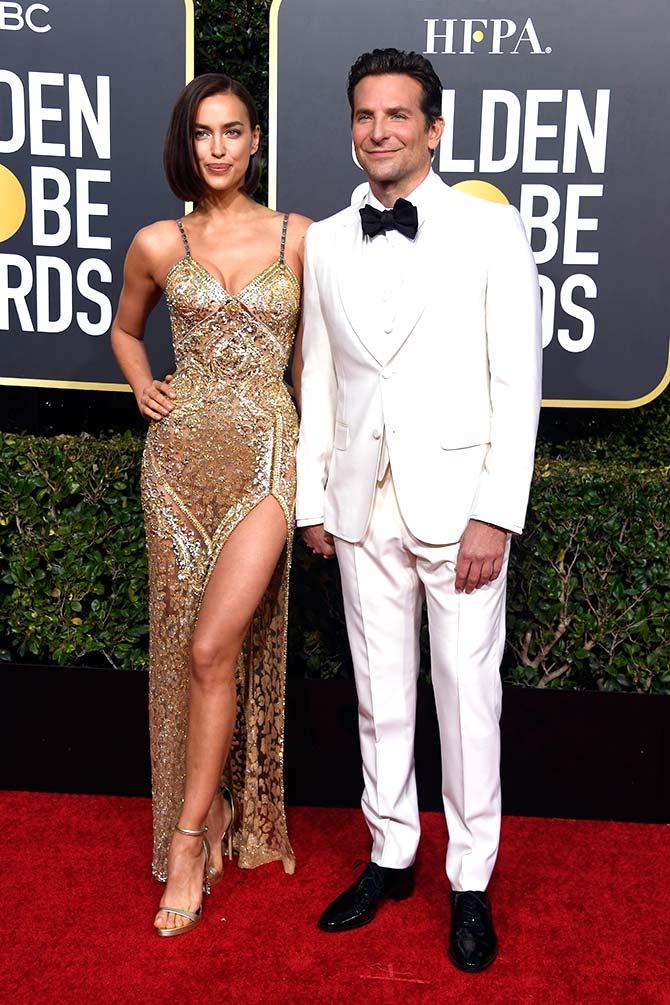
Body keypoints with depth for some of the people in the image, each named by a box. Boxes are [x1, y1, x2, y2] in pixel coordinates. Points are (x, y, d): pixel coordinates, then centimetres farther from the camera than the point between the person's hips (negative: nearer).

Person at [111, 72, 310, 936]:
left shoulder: (299, 238, 4)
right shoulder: (158, 244, 7)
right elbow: (125, 329, 24)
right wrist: (143, 388, 6)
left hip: (266, 449, -2)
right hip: (181, 451, 2)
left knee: (214, 645, -12)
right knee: (186, 645, 6)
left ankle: (190, 835, 4)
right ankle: (216, 811, 26)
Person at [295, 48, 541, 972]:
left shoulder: (491, 230, -3)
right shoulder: (326, 242, 9)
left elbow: (518, 378, -6)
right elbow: (318, 378, 12)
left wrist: (496, 514, -12)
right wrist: (313, 498, 9)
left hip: (456, 503, -3)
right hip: (363, 505, 4)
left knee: (468, 695, 5)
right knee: (380, 692, 13)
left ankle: (471, 881, 22)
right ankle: (391, 855, 31)